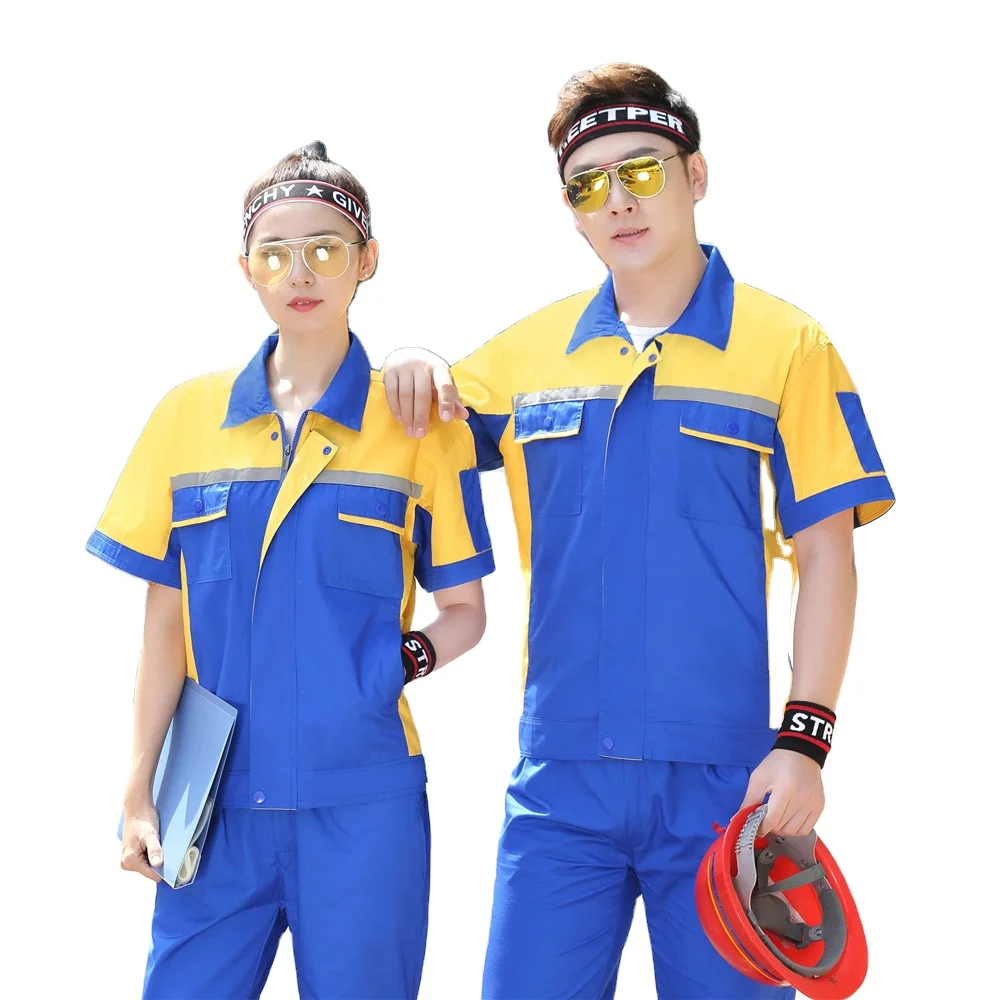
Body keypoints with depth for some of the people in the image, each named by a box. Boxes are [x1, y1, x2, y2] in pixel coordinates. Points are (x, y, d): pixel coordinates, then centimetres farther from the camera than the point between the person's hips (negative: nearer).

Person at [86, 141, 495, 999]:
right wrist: (139, 792, 5)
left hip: (361, 807, -2)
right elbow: (165, 621, 9)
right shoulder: (189, 416, 7)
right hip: (218, 806, 2)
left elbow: (465, 612, 6)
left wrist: (406, 660, -13)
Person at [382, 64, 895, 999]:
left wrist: (804, 737, -10)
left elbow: (825, 554, -1)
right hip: (561, 778, 3)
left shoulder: (784, 342, 1)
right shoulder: (527, 351, 10)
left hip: (721, 780, -2)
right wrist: (411, 367, -1)